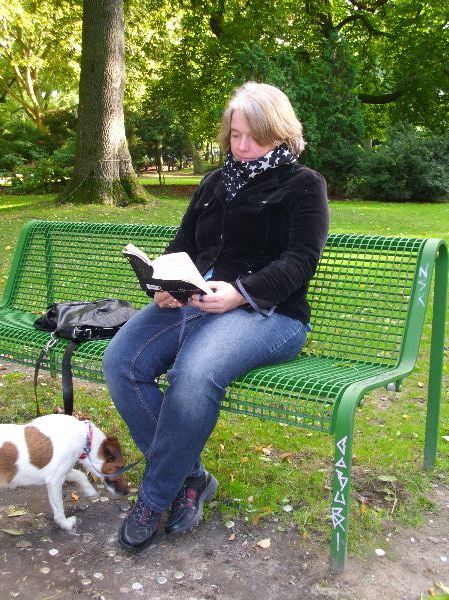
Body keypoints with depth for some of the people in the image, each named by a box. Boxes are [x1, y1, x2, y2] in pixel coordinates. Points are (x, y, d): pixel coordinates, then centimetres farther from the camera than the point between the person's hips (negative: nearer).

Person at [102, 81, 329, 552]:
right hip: (193, 300, 6)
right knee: (120, 361, -21)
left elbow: (300, 260, -5)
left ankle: (155, 497, -12)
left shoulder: (303, 184, 8)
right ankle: (189, 476, -6)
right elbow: (182, 245, 22)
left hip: (267, 312, -6)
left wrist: (241, 293, -22)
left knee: (193, 374, -36)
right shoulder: (214, 183, 26)